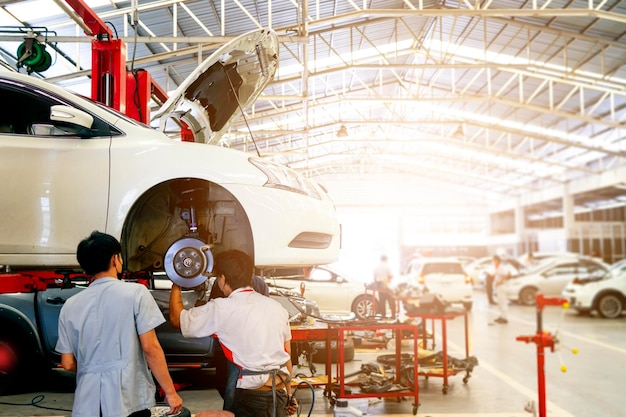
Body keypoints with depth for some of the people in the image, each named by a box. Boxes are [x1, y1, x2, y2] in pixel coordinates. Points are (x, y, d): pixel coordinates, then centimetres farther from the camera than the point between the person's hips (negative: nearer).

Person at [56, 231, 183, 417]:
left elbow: (68, 364, 8)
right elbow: (150, 347, -9)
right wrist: (170, 392, -2)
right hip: (129, 402, -3)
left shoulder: (70, 306, 5)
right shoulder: (135, 292, -6)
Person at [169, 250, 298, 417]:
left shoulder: (221, 309, -8)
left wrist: (176, 286, 17)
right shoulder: (277, 307, 7)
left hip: (251, 396, -5)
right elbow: (287, 356, 10)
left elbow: (177, 319, 3)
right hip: (280, 394, 6)